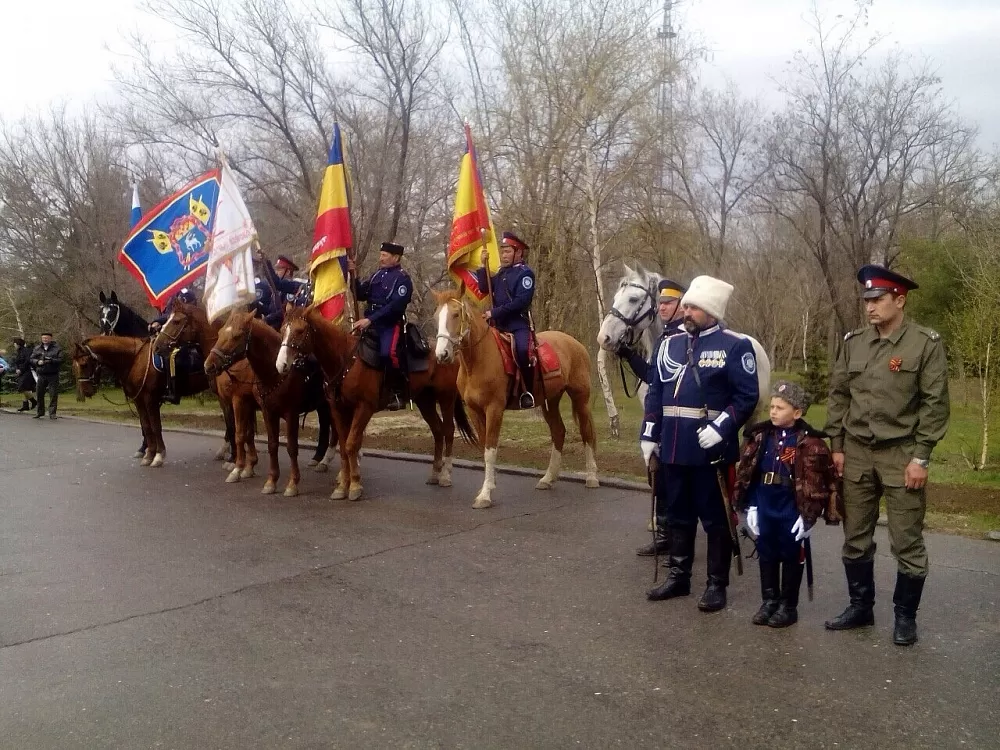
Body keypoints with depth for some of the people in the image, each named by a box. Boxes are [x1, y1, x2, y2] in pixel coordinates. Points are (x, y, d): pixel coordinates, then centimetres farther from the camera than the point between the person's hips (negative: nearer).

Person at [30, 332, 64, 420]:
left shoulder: (56, 348, 0)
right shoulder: (37, 349, 11)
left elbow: (61, 360, -8)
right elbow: (31, 359, 10)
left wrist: (51, 360, -22)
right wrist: (37, 362, -9)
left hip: (53, 375, -3)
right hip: (41, 375, 4)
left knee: (53, 395, -4)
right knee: (39, 394, 8)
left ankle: (52, 413, 2)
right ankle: (40, 412, 23)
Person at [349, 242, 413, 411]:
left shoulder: (402, 278, -6)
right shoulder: (377, 275, 16)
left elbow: (396, 305, -18)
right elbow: (361, 295, 16)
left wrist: (370, 320, -24)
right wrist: (352, 275, 2)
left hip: (390, 324, -7)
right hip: (371, 323, 7)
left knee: (388, 354, -29)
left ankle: (397, 392, -12)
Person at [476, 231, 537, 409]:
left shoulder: (525, 273, -6)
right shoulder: (501, 273, 17)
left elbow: (521, 301, -18)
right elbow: (484, 289, 10)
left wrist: (494, 312, -20)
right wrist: (483, 266, 1)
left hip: (519, 324, -8)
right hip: (499, 325, 8)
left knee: (522, 350, -33)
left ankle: (528, 390, -21)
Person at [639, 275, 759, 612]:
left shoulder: (735, 346, -7)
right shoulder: (670, 344, 10)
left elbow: (747, 396, -10)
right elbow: (655, 393, 13)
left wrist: (721, 428, -21)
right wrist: (649, 436, 8)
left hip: (711, 449, -5)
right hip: (673, 448, 6)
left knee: (715, 519, 5)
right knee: (677, 515, 15)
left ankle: (716, 584, 16)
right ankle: (678, 576, 28)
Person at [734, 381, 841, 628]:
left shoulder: (809, 442, -12)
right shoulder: (760, 436, 2)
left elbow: (818, 481, -11)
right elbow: (746, 473, 5)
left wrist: (809, 515, -12)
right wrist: (750, 507, 2)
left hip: (792, 508, -4)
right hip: (764, 505, 4)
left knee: (791, 556, 8)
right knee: (766, 554, 13)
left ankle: (788, 605, 20)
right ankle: (769, 600, 26)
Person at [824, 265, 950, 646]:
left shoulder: (926, 343, -7)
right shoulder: (853, 341, 5)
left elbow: (935, 404, -8)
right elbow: (838, 395, 10)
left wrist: (921, 457, -12)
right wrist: (837, 445, 6)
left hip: (901, 456, -4)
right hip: (857, 454, 4)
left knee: (907, 542, 3)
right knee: (855, 538, 12)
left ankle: (905, 616, 19)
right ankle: (860, 606, 27)